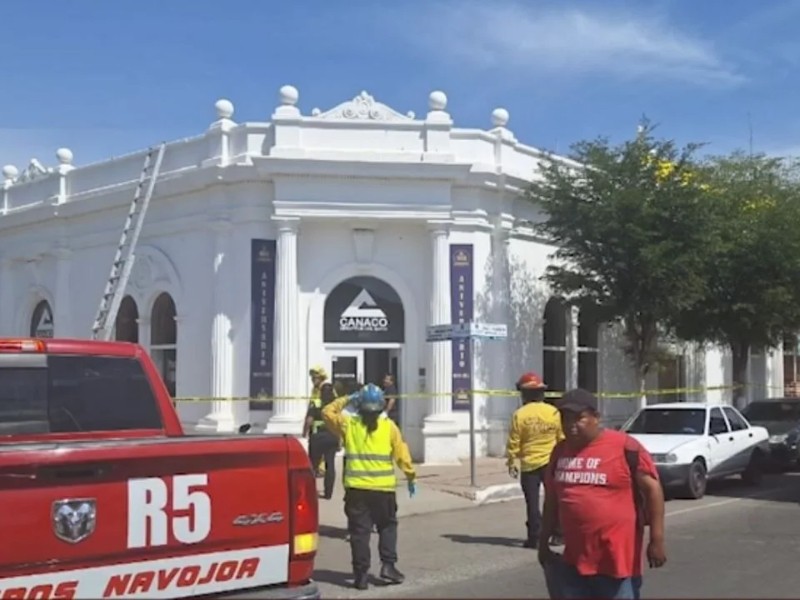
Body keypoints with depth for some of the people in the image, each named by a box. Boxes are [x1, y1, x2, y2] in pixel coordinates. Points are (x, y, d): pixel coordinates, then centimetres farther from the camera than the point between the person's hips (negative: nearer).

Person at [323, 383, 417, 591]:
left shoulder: (348, 424, 0)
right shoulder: (389, 426, -1)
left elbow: (327, 412, 15)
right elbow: (401, 453, 0)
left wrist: (345, 400, 16)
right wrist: (411, 476, 9)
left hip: (357, 488, 0)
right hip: (384, 487, 0)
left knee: (359, 531, 6)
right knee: (387, 527, 18)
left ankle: (361, 574, 6)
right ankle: (388, 565, 10)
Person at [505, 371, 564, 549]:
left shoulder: (519, 415, -9)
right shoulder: (554, 412, -3)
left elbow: (513, 442, -8)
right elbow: (562, 439, 3)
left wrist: (511, 463, 3)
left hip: (529, 464, -2)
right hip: (551, 463, 2)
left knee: (532, 502, 4)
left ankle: (534, 537, 3)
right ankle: (558, 533, 19)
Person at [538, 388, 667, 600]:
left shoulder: (624, 447, -10)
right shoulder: (560, 451, 9)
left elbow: (652, 489, -9)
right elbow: (552, 501, 18)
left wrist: (657, 539, -12)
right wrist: (543, 541, 20)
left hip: (617, 556, -6)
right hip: (574, 558, 6)